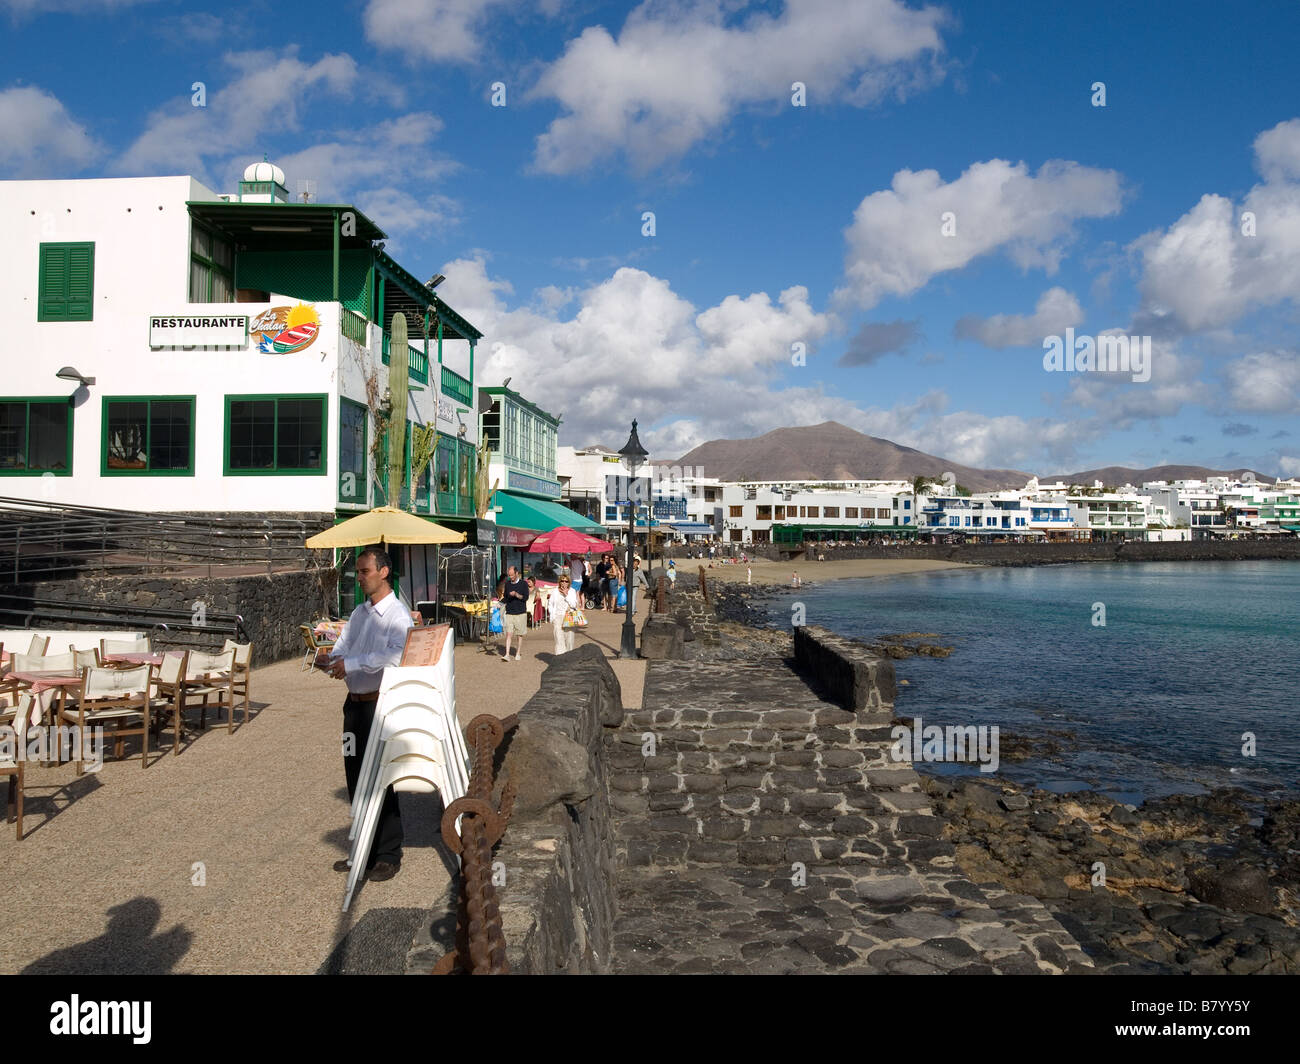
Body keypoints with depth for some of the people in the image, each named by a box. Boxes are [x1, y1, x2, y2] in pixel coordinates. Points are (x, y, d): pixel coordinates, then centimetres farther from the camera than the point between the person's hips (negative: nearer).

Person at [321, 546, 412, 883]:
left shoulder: (398, 615, -12)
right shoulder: (358, 613, 14)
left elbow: (396, 655, -26)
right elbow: (342, 650, 13)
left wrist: (351, 663, -26)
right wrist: (332, 662, -9)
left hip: (381, 704, -8)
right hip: (355, 702, 8)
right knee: (355, 779, 14)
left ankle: (388, 855, 11)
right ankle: (365, 849, 28)